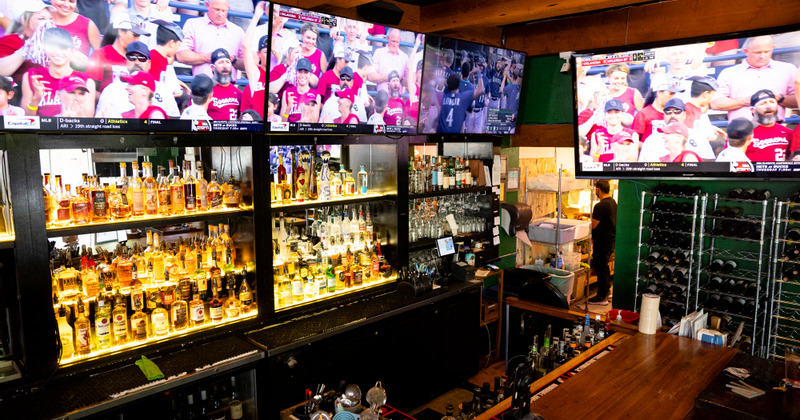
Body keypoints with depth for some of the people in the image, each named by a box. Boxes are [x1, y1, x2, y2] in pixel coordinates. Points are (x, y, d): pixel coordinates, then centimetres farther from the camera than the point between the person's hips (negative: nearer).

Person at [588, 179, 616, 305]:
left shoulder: (600, 205, -23)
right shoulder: (613, 202, 8)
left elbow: (593, 225, -21)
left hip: (602, 241, -10)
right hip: (611, 238, 10)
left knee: (600, 267, -1)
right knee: (605, 265, 22)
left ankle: (602, 297, 7)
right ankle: (607, 290, 33)